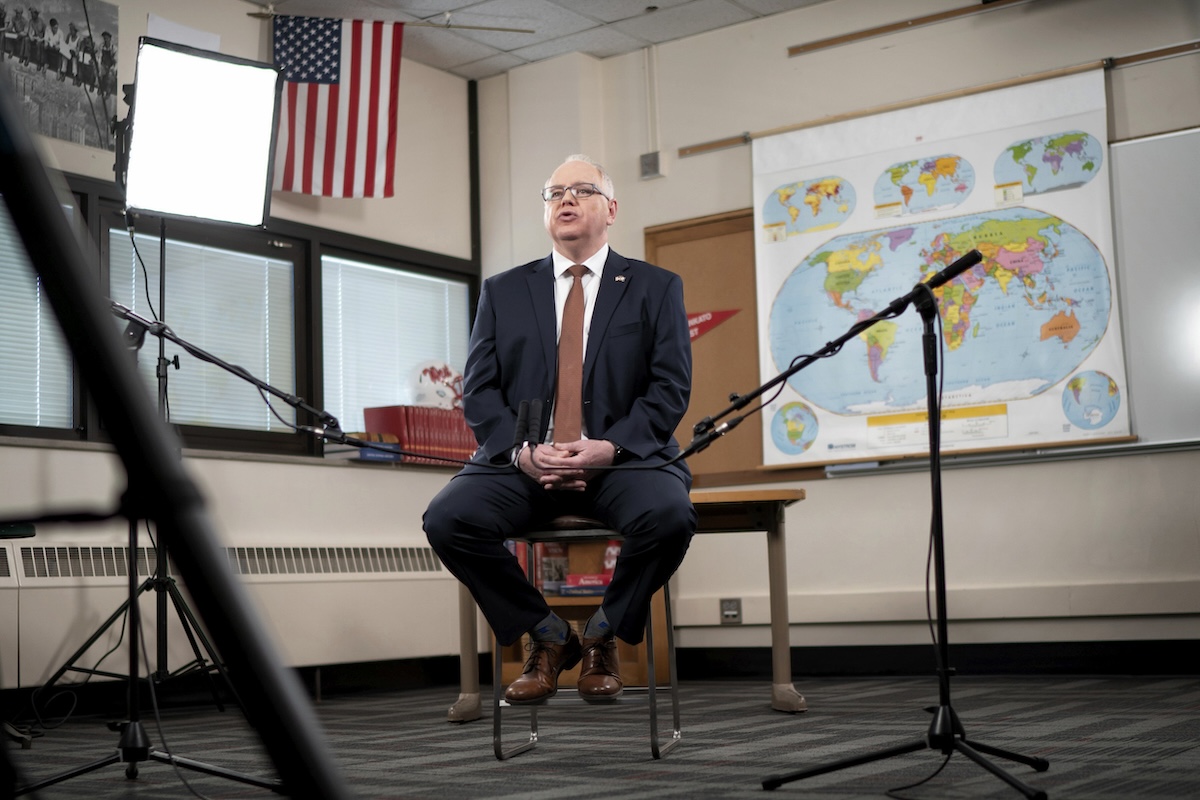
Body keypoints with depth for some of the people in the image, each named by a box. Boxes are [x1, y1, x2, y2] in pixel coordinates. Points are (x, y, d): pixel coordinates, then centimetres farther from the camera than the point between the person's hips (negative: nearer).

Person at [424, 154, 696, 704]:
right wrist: (521, 451, -12)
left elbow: (670, 387, 1)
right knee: (448, 518, -25)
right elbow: (479, 390, 7)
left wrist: (609, 447, -15)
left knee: (669, 514, -33)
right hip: (523, 461, 2)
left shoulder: (656, 288, 12)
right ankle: (547, 637, -2)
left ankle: (603, 636, -3)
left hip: (623, 458, -1)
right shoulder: (502, 292, 16)